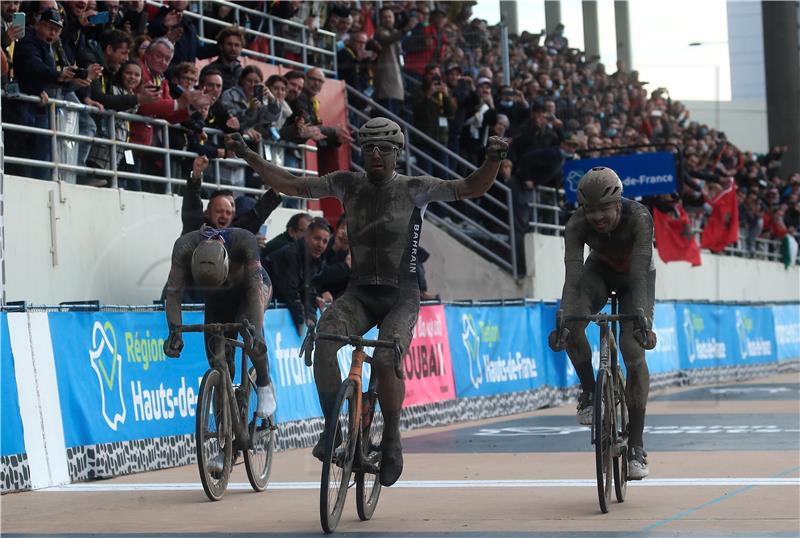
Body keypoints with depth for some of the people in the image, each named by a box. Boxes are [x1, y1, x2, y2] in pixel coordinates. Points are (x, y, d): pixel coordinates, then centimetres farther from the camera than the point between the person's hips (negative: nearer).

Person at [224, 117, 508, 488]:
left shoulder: (415, 189, -3)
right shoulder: (348, 184, 5)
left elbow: (473, 188, -11)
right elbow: (289, 185, 7)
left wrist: (493, 159, -30)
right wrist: (247, 155, -2)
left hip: (401, 297, -3)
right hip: (359, 293, 3)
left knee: (386, 360, -28)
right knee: (324, 337, -28)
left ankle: (392, 441, -4)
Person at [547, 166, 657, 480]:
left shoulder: (639, 218, -35)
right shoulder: (577, 225, -29)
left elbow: (639, 273, -43)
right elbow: (572, 275, -37)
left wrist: (643, 320, -55)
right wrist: (563, 321, -50)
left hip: (634, 275, -2)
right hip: (600, 272, 2)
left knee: (633, 349, -20)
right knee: (572, 326, -30)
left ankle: (636, 447, -13)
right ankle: (589, 391, -5)